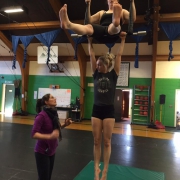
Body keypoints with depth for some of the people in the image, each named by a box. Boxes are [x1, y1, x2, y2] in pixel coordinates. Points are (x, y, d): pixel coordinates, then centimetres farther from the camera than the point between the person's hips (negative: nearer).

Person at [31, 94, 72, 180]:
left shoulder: (53, 113, 0)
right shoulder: (42, 115, -22)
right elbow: (34, 134, -25)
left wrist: (65, 124, -2)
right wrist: (50, 136, -36)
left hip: (51, 151, 8)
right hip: (42, 152, -7)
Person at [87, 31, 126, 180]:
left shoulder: (113, 75, -2)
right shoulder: (96, 74, 5)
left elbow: (119, 55, -1)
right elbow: (91, 55, 9)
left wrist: (123, 40, 5)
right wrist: (90, 42, 14)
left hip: (109, 111, -3)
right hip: (96, 110, 3)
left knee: (107, 142, 5)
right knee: (97, 141, 9)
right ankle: (96, 168, 22)